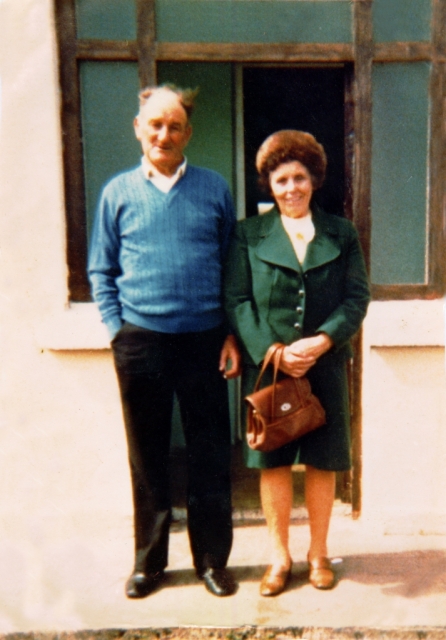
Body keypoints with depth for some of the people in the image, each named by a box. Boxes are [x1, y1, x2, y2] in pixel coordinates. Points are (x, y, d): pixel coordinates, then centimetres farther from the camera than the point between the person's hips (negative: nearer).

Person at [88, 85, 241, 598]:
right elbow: (100, 271, 8)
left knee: (210, 454, 7)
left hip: (204, 341, 0)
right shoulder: (118, 192, 6)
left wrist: (233, 334, 0)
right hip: (140, 342, 1)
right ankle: (149, 560, 29)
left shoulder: (214, 189, 6)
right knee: (147, 455, 11)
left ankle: (212, 559, 26)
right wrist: (116, 329, -2)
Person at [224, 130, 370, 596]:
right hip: (266, 365, 0)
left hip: (325, 366, 1)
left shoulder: (341, 234, 9)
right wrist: (274, 351, -15)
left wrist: (322, 340, -15)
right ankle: (279, 557, 26)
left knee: (322, 463, 9)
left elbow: (357, 298, 2)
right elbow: (236, 300, -2)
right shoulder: (248, 234, 5)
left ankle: (318, 554, 29)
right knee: (272, 464, 7)